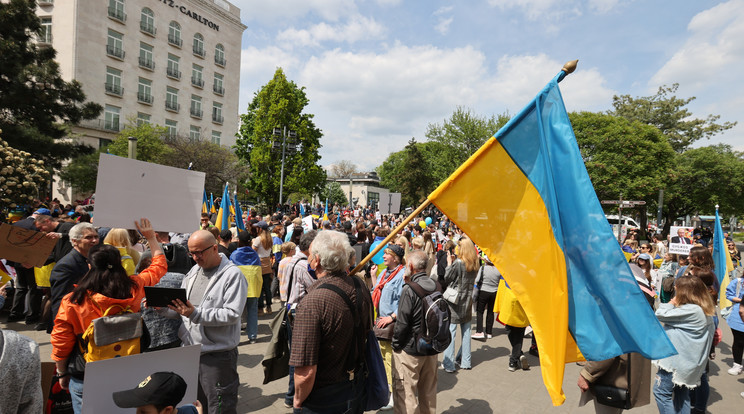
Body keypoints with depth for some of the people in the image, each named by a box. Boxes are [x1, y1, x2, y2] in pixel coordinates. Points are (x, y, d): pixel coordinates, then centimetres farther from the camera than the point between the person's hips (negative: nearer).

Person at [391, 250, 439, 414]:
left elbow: (402, 323, -19)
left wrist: (395, 345, -3)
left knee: (405, 394, 5)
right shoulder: (435, 287, 0)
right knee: (428, 393, 21)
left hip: (410, 351, -7)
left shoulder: (409, 290, -20)